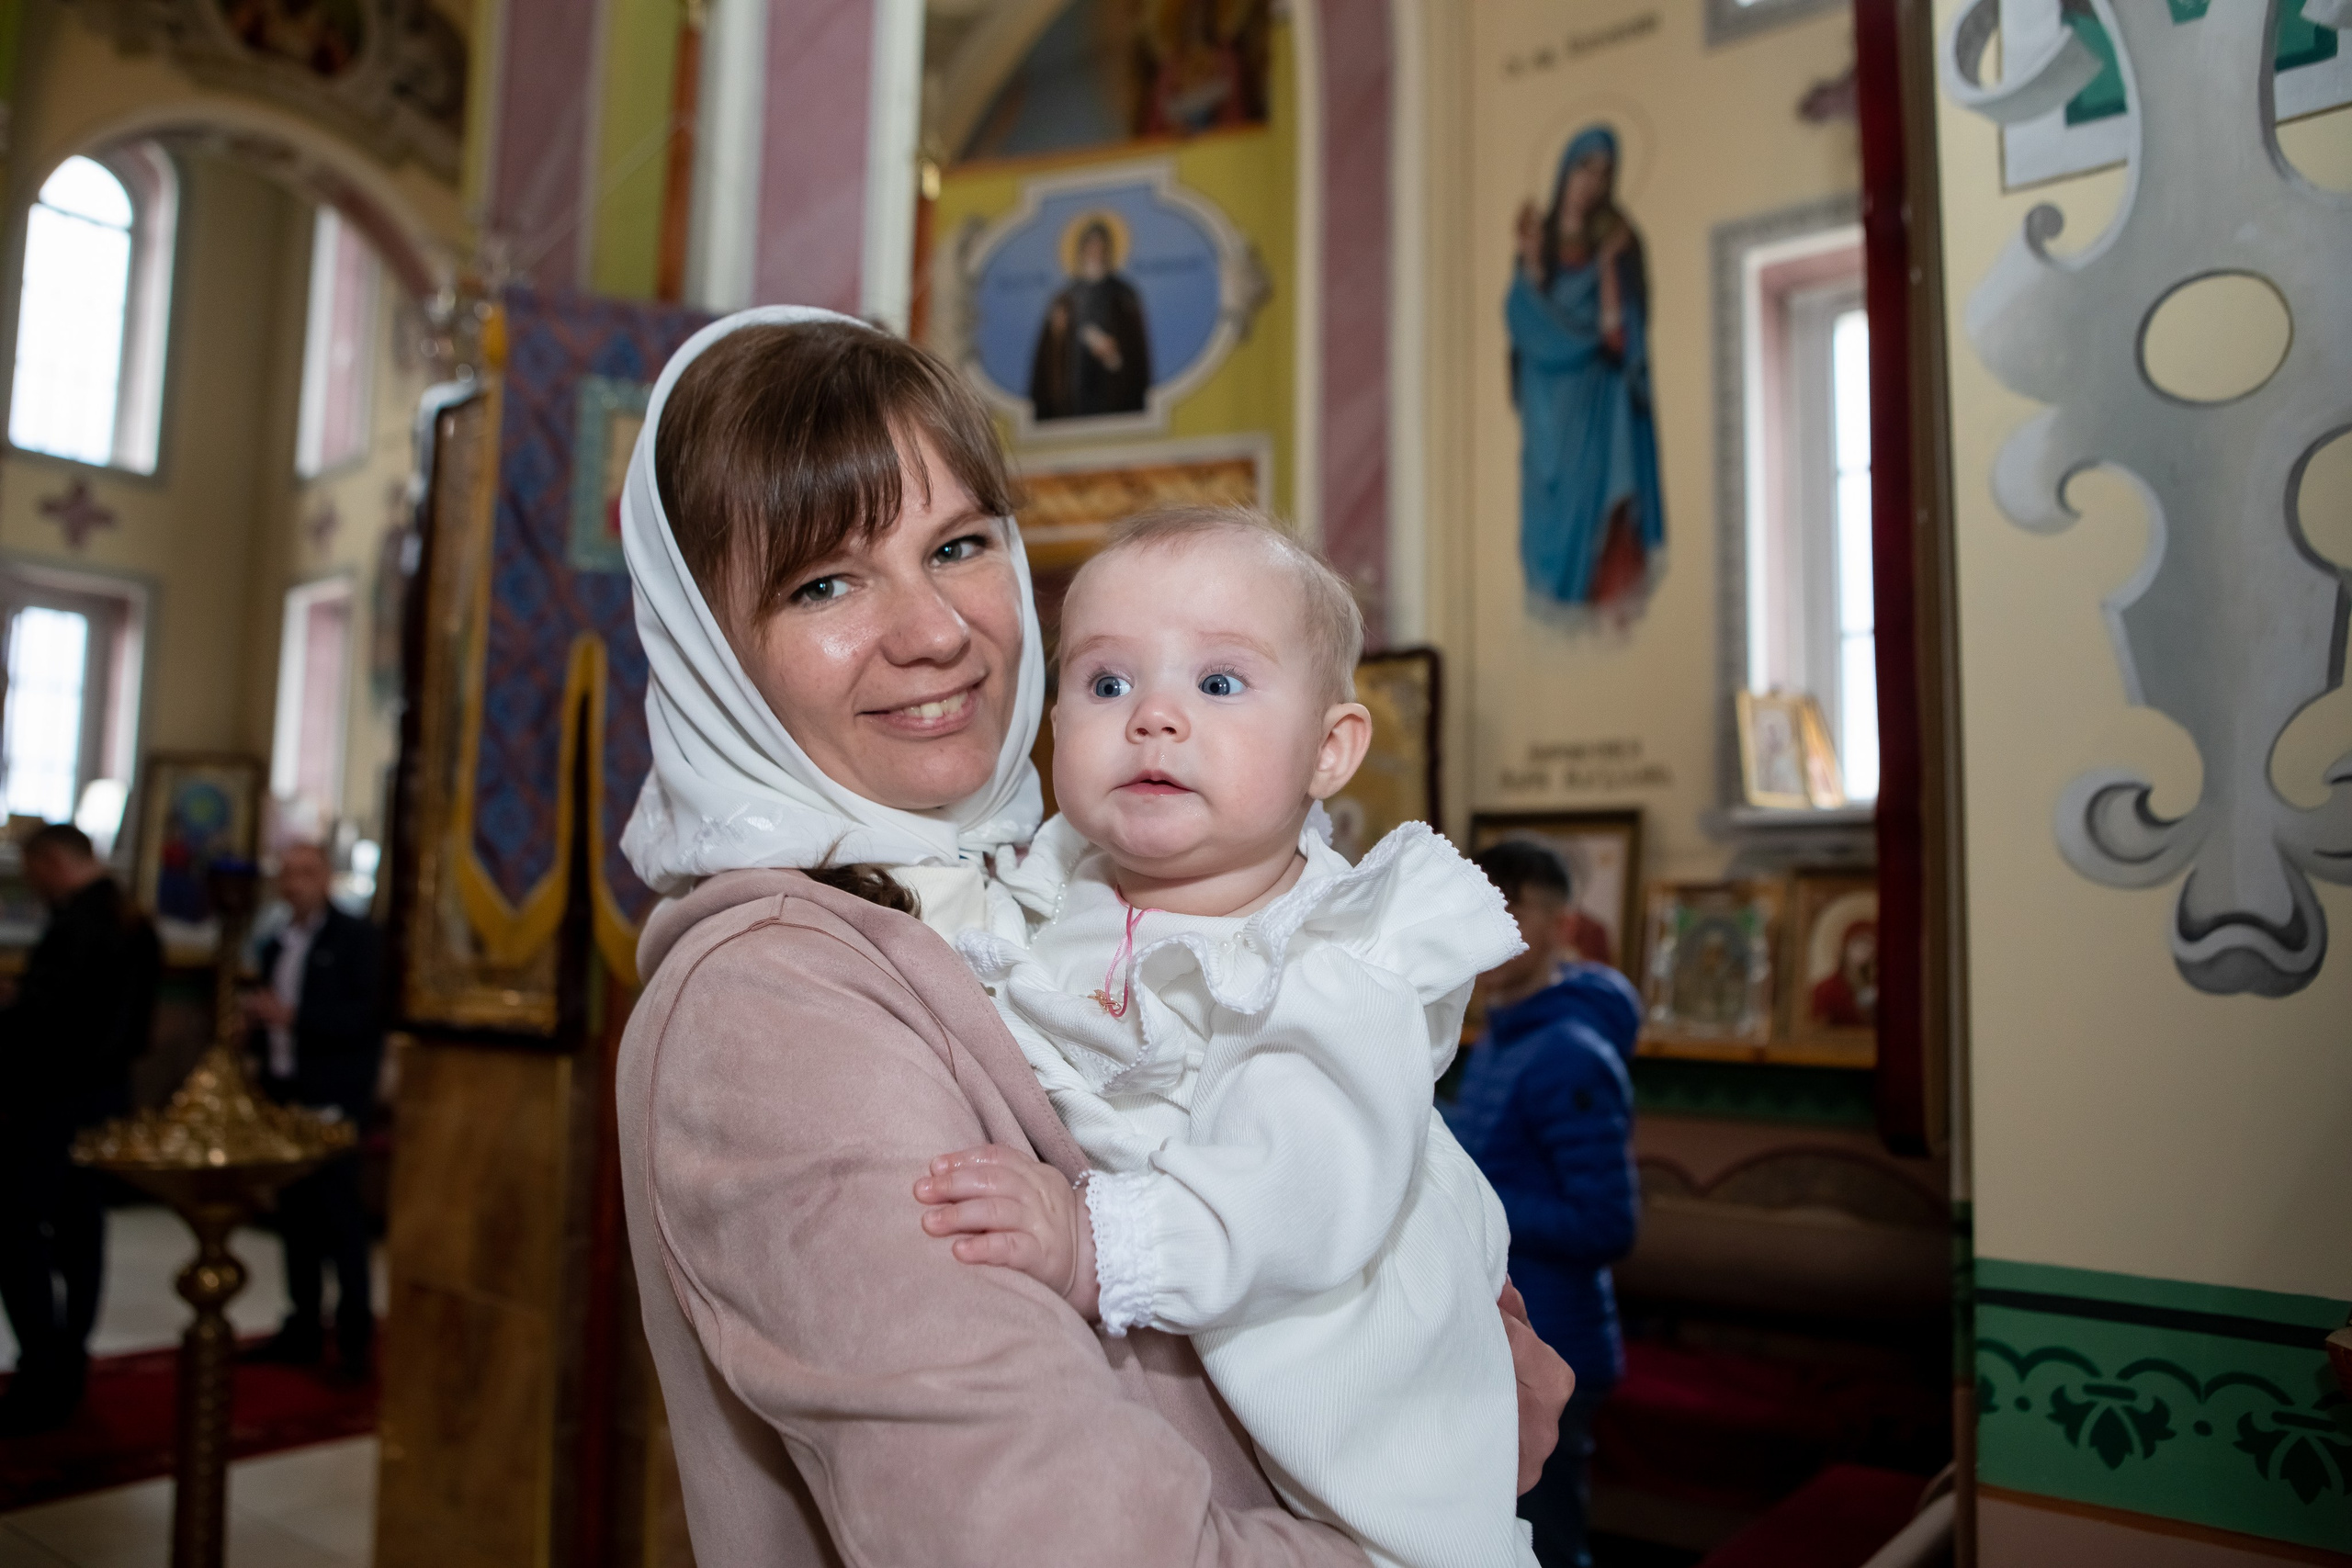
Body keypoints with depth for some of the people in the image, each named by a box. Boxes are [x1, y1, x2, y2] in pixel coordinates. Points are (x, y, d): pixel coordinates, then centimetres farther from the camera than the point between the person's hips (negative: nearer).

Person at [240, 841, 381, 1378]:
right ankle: (303, 1330, 19)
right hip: (284, 1096, 7)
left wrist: (292, 1015, -19)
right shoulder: (276, 946, 17)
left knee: (341, 1221, -4)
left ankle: (354, 1339, 2)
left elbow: (368, 1015, -13)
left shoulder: (354, 936, -5)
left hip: (333, 1101, -6)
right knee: (295, 1219, 10)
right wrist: (256, 1014, 3)